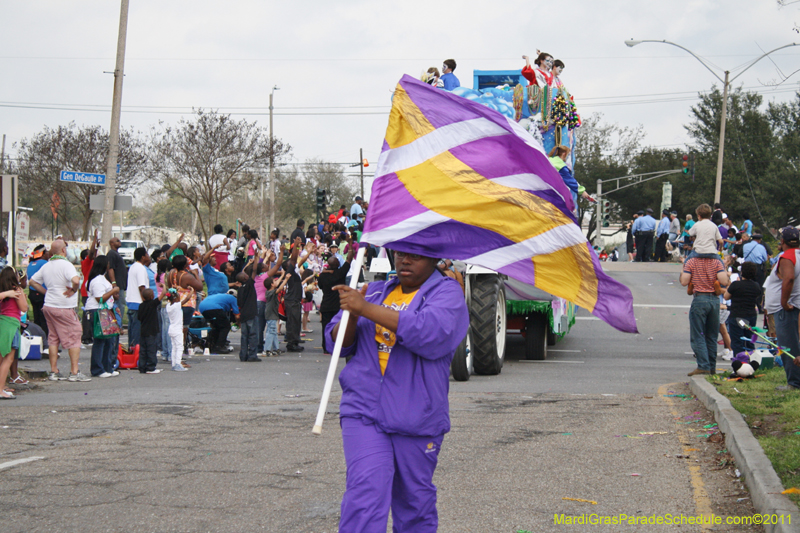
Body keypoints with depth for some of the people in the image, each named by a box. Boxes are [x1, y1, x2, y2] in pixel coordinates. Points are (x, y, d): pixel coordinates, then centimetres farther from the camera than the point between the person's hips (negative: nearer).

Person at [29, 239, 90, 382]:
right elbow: (76, 280, -30)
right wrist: (74, 290, -12)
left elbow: (33, 282, 18)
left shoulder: (46, 266, 9)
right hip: (64, 307, -7)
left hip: (49, 305, 7)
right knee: (74, 338, 0)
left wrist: (47, 292, 14)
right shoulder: (65, 264, -14)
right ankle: (74, 372, -3)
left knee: (53, 338, 13)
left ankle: (53, 371, 13)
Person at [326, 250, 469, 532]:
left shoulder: (446, 292, 1)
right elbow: (338, 342, 15)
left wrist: (365, 309, -20)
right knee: (364, 494, -14)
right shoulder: (375, 291, 15)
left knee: (415, 503, 10)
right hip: (364, 413, 2)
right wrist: (351, 316, -10)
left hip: (416, 419, -2)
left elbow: (432, 331, -21)